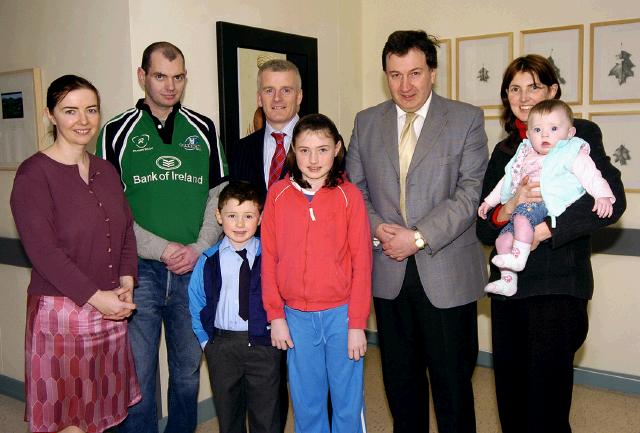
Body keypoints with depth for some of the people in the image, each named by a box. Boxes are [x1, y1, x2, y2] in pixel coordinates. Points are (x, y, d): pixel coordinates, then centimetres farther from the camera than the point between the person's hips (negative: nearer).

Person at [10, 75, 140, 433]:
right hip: (60, 311, -5)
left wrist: (126, 283, -4)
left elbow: (127, 230, 11)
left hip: (110, 311, 6)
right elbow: (42, 250, -15)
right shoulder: (34, 174, -9)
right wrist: (96, 297, -16)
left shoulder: (106, 171, 10)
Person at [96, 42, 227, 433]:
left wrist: (198, 249, -7)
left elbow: (219, 194, 7)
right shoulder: (117, 132, 1)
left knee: (188, 368, 14)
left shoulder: (203, 129, 8)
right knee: (138, 374, 4)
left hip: (194, 270, 2)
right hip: (140, 270, -2)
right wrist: (162, 249, -11)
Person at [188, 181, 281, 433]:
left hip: (263, 343, -2)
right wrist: (206, 340, 6)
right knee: (227, 412, 18)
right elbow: (196, 302, 9)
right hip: (222, 344, 2)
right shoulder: (208, 261, -1)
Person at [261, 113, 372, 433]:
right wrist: (275, 316, 0)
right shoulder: (278, 194, -1)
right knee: (306, 402, 14)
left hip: (341, 313, -1)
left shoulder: (349, 196, -6)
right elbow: (269, 258, 2)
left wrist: (357, 323, -6)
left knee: (348, 399, 10)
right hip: (296, 316, 2)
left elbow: (361, 262, -5)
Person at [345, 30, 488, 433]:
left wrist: (419, 238, -17)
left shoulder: (467, 119, -2)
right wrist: (377, 228, -9)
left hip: (446, 274, -3)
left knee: (452, 380, 6)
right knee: (400, 377, 16)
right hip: (388, 273, 3)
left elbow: (470, 192, -10)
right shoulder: (366, 122, 8)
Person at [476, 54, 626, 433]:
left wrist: (546, 228, -19)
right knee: (511, 400, 11)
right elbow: (485, 230, 9)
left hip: (557, 287, -5)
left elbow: (612, 200, -12)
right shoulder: (504, 151, 14)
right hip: (509, 284, 5)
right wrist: (509, 207, -12)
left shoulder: (579, 134, 0)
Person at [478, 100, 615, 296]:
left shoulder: (571, 154, 1)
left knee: (522, 212, -33)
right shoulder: (525, 156, 20)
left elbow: (590, 175, -9)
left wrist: (603, 195, -27)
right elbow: (507, 180, 29)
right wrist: (489, 201, 30)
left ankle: (518, 256, -27)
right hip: (522, 206, 8)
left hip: (550, 205, -7)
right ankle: (508, 281, 6)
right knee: (503, 238, -1)